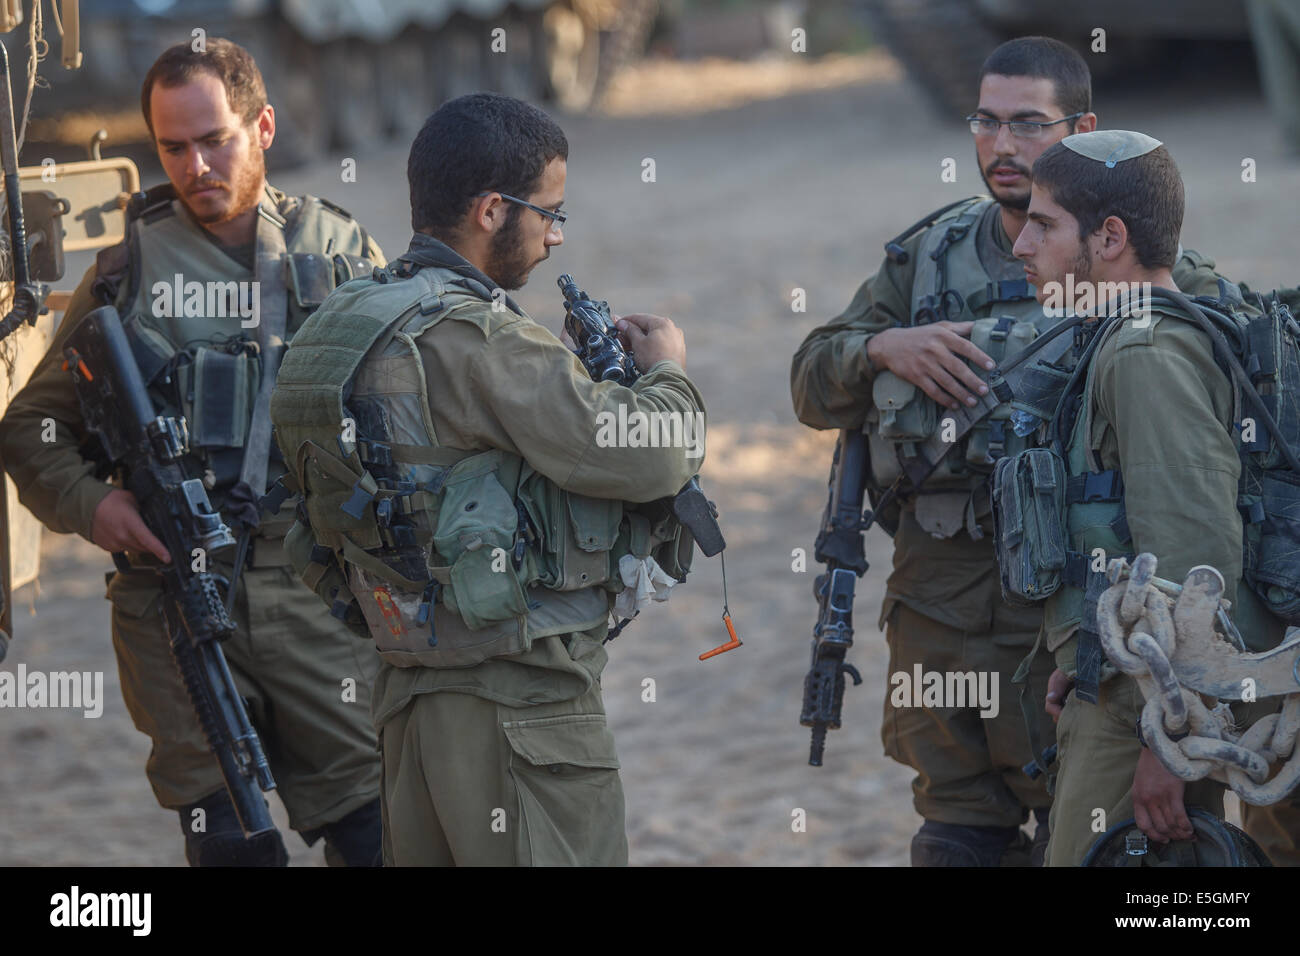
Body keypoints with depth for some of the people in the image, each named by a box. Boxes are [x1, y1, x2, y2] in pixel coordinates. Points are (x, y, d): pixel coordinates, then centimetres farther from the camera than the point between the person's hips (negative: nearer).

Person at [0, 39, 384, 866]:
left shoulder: (342, 250, 8)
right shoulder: (128, 270, 8)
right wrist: (89, 502, -6)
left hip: (319, 592, 0)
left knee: (378, 827, -4)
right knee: (227, 841, 2)